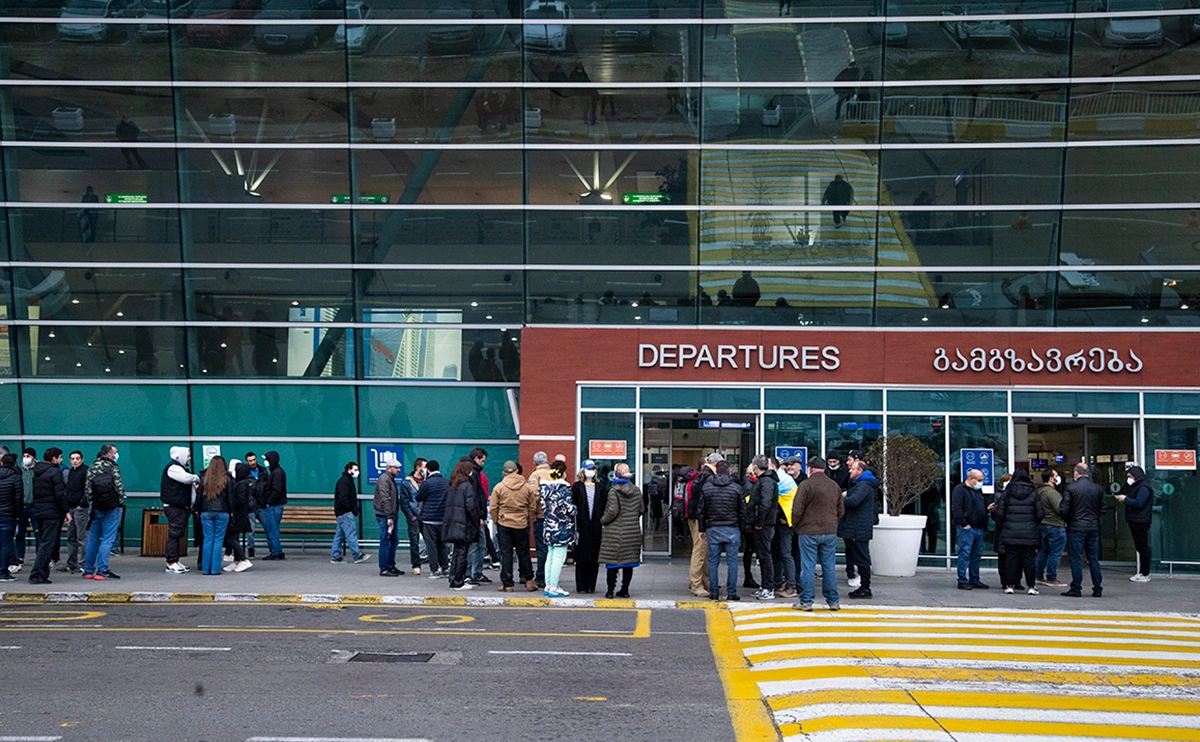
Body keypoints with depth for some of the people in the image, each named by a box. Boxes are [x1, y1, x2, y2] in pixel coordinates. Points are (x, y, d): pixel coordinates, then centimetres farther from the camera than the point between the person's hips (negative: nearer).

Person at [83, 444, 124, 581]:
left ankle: (88, 570, 18)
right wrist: (121, 504, -1)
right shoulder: (113, 467, -8)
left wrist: (92, 503, 10)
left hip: (96, 508, 5)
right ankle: (102, 570, -8)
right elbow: (119, 487, -11)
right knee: (107, 539, -4)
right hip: (112, 508, -5)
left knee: (93, 539, 13)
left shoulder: (92, 468, 7)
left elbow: (87, 488, 5)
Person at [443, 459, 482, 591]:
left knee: (456, 553, 13)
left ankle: (454, 581, 16)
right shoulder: (467, 486, -12)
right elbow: (471, 506, -18)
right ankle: (458, 583, 1)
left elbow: (448, 504, 13)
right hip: (464, 525, -7)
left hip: (452, 524, 7)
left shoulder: (452, 486, 11)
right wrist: (478, 520, -5)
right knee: (462, 553, -2)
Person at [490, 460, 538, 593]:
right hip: (522, 525, 1)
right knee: (523, 553, 13)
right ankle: (528, 580, 18)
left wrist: (496, 522, 11)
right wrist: (529, 523, 16)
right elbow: (533, 508, 3)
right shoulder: (528, 487, -1)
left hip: (504, 524, -1)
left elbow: (493, 508, -3)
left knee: (506, 554, 4)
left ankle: (507, 584, 5)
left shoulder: (499, 487, -5)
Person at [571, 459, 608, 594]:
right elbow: (573, 507, 0)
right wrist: (575, 526, -6)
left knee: (594, 558, 3)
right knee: (581, 558, -1)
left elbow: (605, 507, 9)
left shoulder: (601, 487, 10)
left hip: (596, 527, 2)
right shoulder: (577, 487, 4)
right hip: (582, 526, -2)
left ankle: (591, 586, 10)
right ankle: (581, 587, 4)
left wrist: (603, 524, 1)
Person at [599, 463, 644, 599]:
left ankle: (610, 590, 4)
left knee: (612, 562, 3)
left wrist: (603, 521, -2)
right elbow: (642, 510, 9)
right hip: (633, 531, 5)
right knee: (628, 562, 11)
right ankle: (625, 590, 14)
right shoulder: (636, 490, 4)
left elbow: (612, 511, -18)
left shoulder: (614, 491, -12)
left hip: (616, 532, -5)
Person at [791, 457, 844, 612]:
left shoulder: (806, 485, -11)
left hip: (809, 532, -5)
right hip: (830, 532, 5)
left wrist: (796, 526, 5)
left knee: (808, 567, 0)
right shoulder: (835, 486, 7)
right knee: (829, 567, 10)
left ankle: (806, 601, 3)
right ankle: (833, 600, 14)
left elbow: (797, 510, -11)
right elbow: (841, 511, 14)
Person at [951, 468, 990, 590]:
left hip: (979, 529, 9)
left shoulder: (978, 490, 20)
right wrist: (964, 524, -19)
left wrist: (987, 508, 9)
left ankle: (974, 580, 20)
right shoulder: (959, 490, -8)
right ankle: (962, 581, -4)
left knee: (977, 555, 12)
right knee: (965, 554, -8)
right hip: (966, 529, -9)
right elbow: (956, 509, -16)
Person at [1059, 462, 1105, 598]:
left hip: (1076, 527, -4)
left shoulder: (1071, 488, -10)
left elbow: (1063, 509, -10)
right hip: (1094, 528, 4)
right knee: (1094, 558, 10)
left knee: (1076, 559, 0)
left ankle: (1076, 589, 1)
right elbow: (1102, 510, 6)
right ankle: (1097, 589, 11)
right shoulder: (1098, 489, 4)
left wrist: (1067, 520, 9)